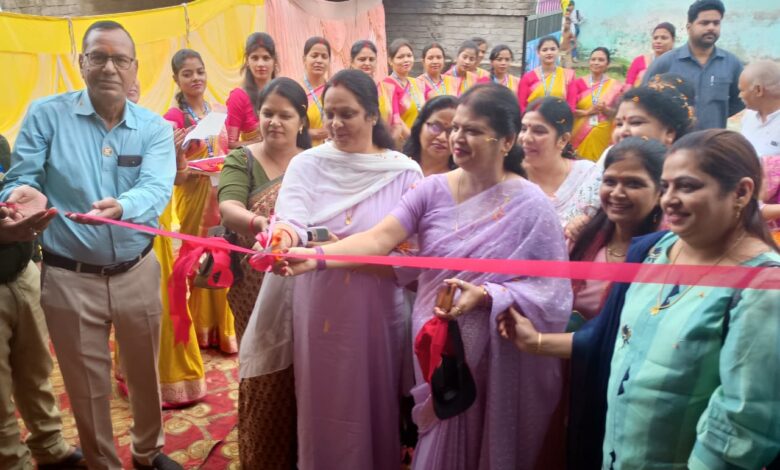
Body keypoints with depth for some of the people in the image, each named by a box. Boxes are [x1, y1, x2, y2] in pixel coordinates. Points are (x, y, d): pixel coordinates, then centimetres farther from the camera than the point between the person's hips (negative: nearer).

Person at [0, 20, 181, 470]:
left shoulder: (155, 128, -2)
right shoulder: (46, 114, -4)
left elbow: (157, 188, -19)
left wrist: (120, 207, -41)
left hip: (138, 272, 2)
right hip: (70, 278, -1)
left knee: (146, 374, 19)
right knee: (88, 387, 13)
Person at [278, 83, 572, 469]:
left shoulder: (530, 205, -11)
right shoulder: (432, 190, -3)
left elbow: (551, 287, -12)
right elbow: (379, 239, -15)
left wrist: (486, 296, -26)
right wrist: (315, 257, -30)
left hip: (498, 359, -2)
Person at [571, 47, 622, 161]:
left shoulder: (615, 86, 4)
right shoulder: (579, 83, 5)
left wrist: (605, 110, -12)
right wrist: (587, 112, -13)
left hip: (604, 137, 0)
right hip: (581, 135, 0)